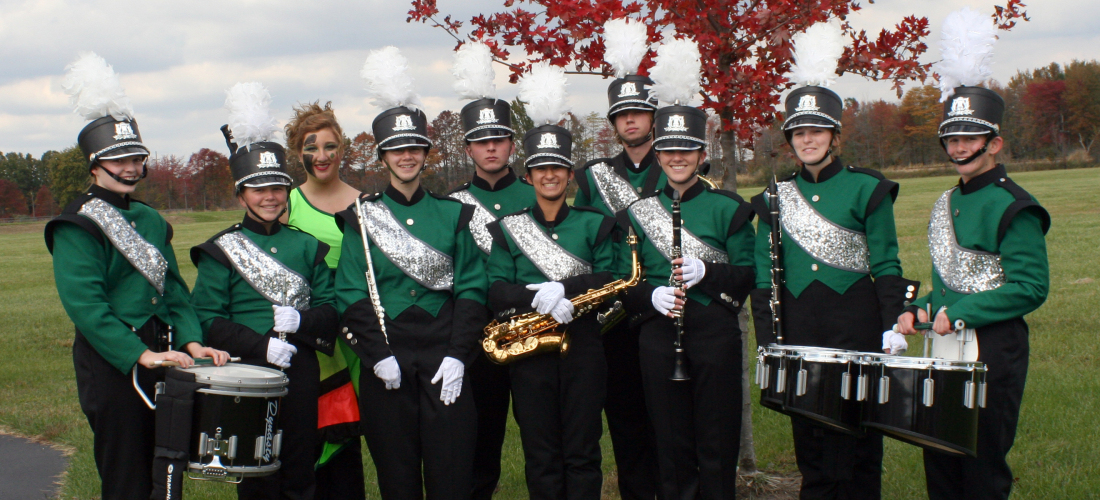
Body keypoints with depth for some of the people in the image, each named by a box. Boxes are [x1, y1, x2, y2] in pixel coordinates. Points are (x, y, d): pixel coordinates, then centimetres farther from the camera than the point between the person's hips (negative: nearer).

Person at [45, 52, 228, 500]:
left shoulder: (150, 220, 16)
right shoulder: (76, 227, -8)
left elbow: (174, 289, 13)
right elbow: (84, 303, -18)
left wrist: (190, 341, -3)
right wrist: (140, 355, -24)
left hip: (162, 356, 7)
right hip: (112, 364, -7)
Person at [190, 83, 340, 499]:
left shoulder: (306, 246, 11)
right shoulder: (221, 250, 1)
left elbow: (330, 308, 8)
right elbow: (208, 319, -6)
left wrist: (301, 320, -14)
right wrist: (262, 346, -18)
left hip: (300, 373, 3)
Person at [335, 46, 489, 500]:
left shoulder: (452, 214, 8)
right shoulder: (360, 217, 6)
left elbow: (471, 289, 2)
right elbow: (352, 295, -1)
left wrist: (457, 356, -10)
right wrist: (377, 356, -12)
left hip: (445, 356, 0)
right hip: (386, 356, 0)